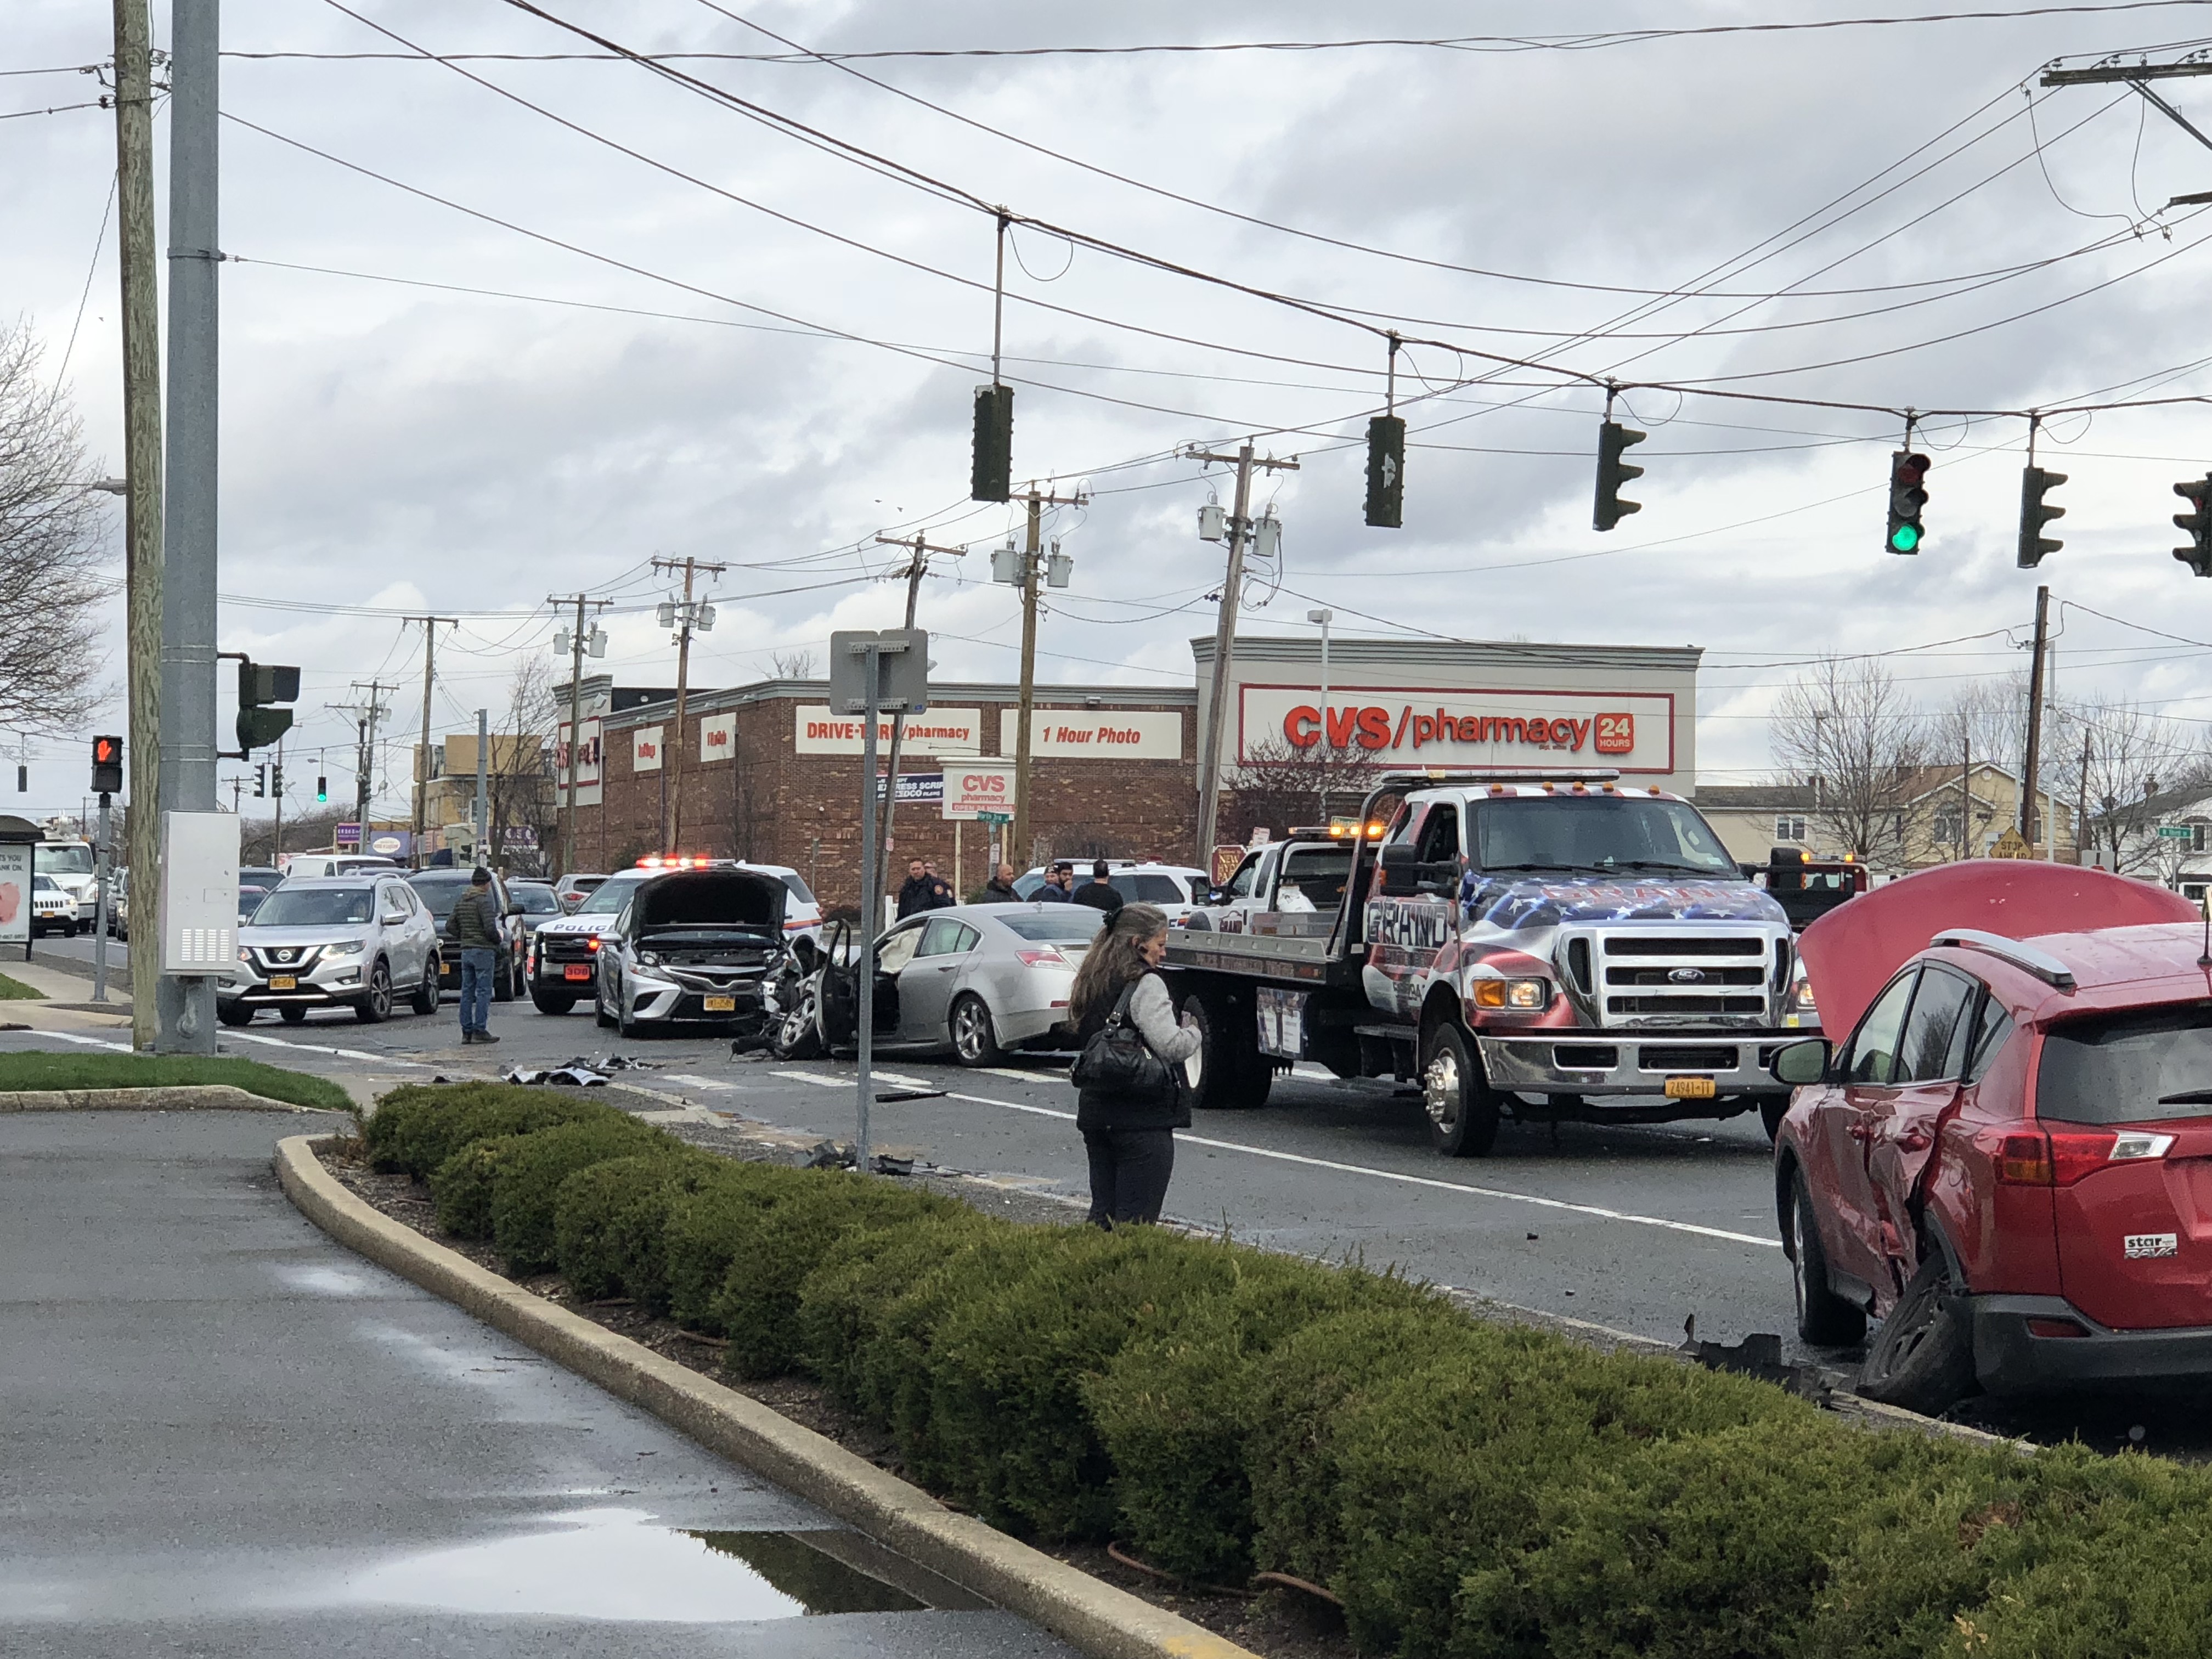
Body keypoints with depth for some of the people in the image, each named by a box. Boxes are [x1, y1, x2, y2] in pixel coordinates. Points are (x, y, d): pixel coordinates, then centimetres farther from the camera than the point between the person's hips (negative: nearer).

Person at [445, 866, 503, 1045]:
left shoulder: (460, 902, 11)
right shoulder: (485, 901, -12)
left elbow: (450, 926, 11)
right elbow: (490, 928, -19)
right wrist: (498, 940, 0)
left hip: (466, 950, 7)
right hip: (483, 950, -7)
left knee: (467, 992, 9)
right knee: (483, 992, -5)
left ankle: (466, 1032, 9)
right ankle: (480, 1031, -8)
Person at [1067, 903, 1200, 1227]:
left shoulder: (1091, 983, 13)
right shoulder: (1145, 985, -13)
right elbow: (1170, 1046, -20)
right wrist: (1193, 1032, 2)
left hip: (1095, 1113, 8)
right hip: (1144, 1119, -8)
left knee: (1103, 1213, 13)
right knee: (1135, 1221, -5)